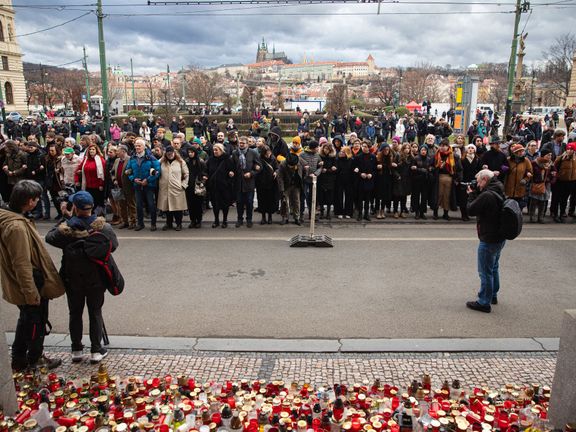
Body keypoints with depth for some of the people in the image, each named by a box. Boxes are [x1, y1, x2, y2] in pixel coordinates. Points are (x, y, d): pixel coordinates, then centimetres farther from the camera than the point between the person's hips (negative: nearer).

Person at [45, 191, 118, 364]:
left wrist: (66, 218, 2)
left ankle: (77, 350, 28)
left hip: (72, 280, 1)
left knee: (75, 314, 17)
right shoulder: (103, 226, -16)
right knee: (95, 314, 13)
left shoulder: (66, 227, -17)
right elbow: (114, 244, -4)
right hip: (96, 279, 0)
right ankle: (96, 351, 20)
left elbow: (49, 237, 2)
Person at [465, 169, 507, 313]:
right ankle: (493, 295, 39)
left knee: (485, 271, 0)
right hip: (500, 237, 10)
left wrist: (471, 194, -5)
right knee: (494, 268, 23)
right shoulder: (498, 192, 6)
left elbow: (471, 210, -19)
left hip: (489, 239, -10)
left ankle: (484, 302, 9)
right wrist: (475, 193, 2)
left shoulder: (487, 195, -26)